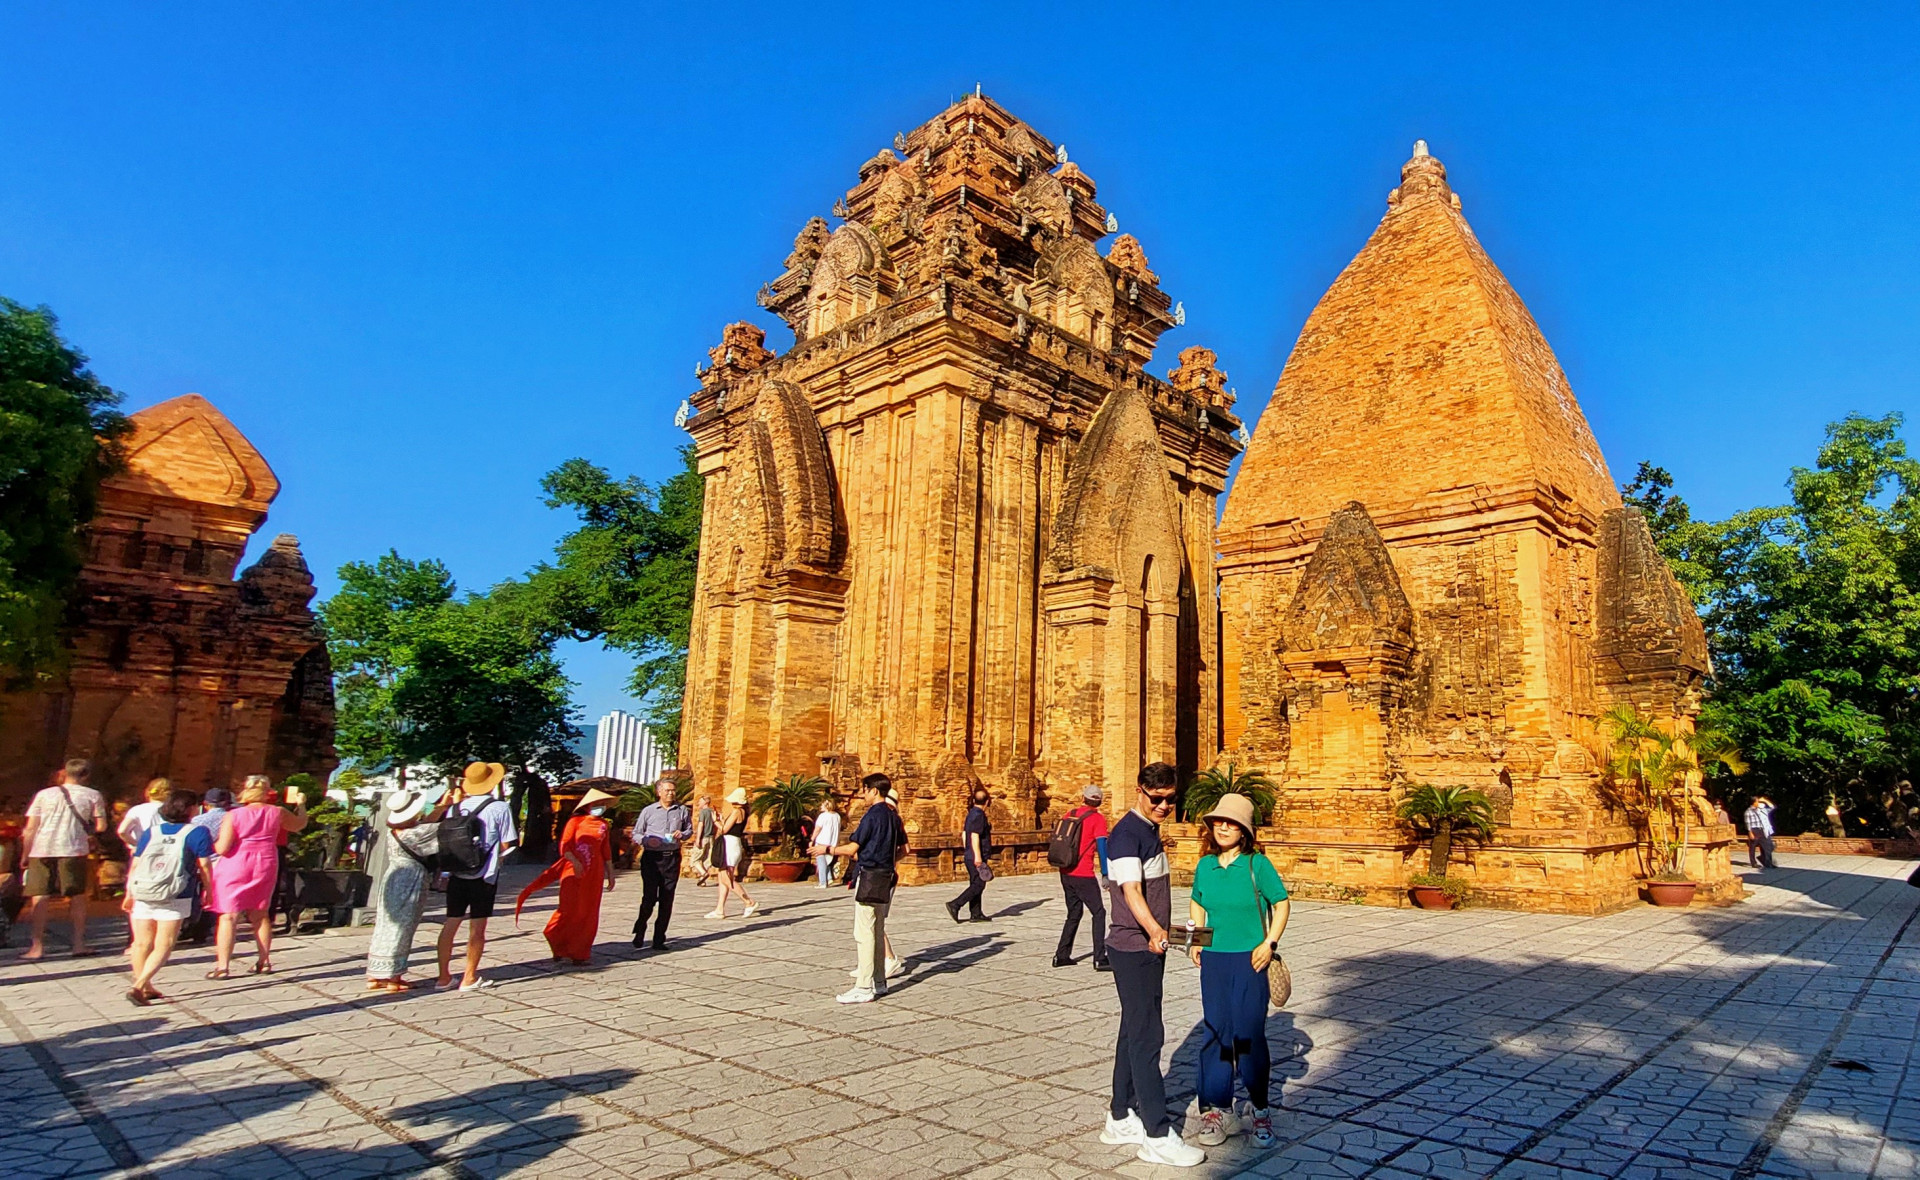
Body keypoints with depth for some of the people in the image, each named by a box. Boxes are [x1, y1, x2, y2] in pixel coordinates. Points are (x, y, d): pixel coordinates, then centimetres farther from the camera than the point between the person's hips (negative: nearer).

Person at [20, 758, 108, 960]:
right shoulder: (92, 795, 6)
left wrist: (26, 855, 14)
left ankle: (37, 947, 4)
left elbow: (30, 829, 6)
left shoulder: (44, 794, 9)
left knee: (38, 899, 6)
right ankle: (79, 944, 9)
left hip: (41, 850, 1)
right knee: (77, 898, 8)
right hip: (72, 850, -1)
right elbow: (101, 826, 2)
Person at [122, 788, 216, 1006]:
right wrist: (209, 889, 9)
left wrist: (129, 894, 17)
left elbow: (135, 865, 9)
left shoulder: (150, 831, 9)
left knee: (142, 943, 13)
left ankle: (145, 988, 22)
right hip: (174, 898, -4)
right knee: (163, 946, 1)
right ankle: (138, 986, -12)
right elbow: (204, 866, -4)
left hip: (142, 894, 4)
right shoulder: (198, 832, -3)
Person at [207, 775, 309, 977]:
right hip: (265, 865, 3)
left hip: (236, 867, -3)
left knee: (229, 916, 2)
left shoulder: (233, 815, -10)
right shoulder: (277, 813, -1)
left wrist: (214, 843, 9)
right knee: (260, 915, 15)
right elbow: (300, 824, 19)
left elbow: (222, 849, -14)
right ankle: (264, 962, 21)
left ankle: (222, 967, -1)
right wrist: (301, 804, 34)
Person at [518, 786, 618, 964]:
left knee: (588, 913, 4)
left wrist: (610, 874, 17)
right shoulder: (576, 820, -1)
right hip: (574, 871, -4)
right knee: (570, 910, -7)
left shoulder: (603, 824, 13)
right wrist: (575, 862, -24)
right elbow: (564, 845, -8)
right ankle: (561, 951, 8)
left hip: (594, 873, 5)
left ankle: (579, 953, 13)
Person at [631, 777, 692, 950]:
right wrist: (647, 840, -13)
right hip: (651, 858, -2)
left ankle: (659, 939, 11)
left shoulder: (682, 810, 10)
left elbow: (690, 830, 18)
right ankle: (640, 929, 21)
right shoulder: (648, 811, 5)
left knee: (667, 900, 3)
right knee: (649, 897, -5)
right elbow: (636, 833, 7)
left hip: (672, 858, 2)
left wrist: (682, 835, -4)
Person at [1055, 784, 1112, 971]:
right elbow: (1102, 847, -14)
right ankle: (1100, 959, -5)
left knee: (1074, 913, 17)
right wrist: (1105, 875, -12)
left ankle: (1061, 955, 17)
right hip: (1084, 875, -6)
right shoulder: (1098, 819, -7)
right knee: (1099, 913, 2)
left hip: (1066, 873, 6)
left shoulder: (1070, 814, 11)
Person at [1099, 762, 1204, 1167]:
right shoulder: (1126, 834, -18)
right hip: (1133, 947, -9)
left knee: (1134, 1032, 14)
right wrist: (1154, 931, -44)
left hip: (1149, 946, 9)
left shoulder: (1151, 831, 12)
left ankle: (1122, 1118, 23)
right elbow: (1131, 890, -30)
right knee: (1147, 1036, -6)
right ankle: (1158, 1136, 0)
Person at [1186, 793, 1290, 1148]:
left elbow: (1281, 903, -2)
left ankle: (1260, 1109, 20)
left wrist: (1270, 943, -10)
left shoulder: (1257, 864, -9)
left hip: (1249, 959, -4)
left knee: (1249, 1034, 2)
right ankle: (1217, 1108, 21)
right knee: (1216, 1032, 9)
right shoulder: (1205, 865, 3)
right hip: (1213, 959, 4)